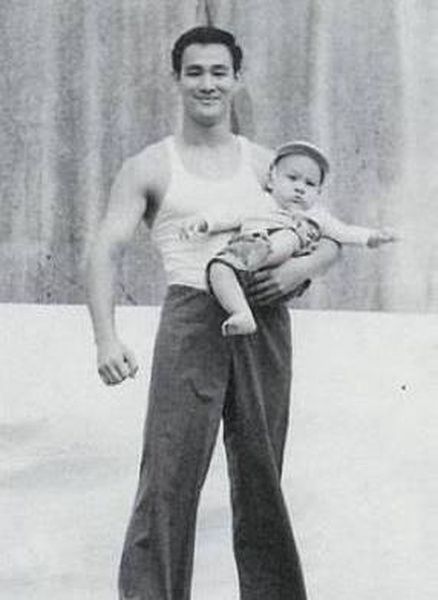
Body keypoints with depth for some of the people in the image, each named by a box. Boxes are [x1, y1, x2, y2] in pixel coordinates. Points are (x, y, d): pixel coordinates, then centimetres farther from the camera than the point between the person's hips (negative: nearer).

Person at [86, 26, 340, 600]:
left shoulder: (264, 164, 17)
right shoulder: (149, 168, 9)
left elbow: (329, 239, 18)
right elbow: (105, 251, -2)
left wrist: (298, 269, -7)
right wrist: (107, 339, -18)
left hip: (265, 321, 3)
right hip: (192, 317, -3)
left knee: (260, 475, 6)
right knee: (170, 472, -11)